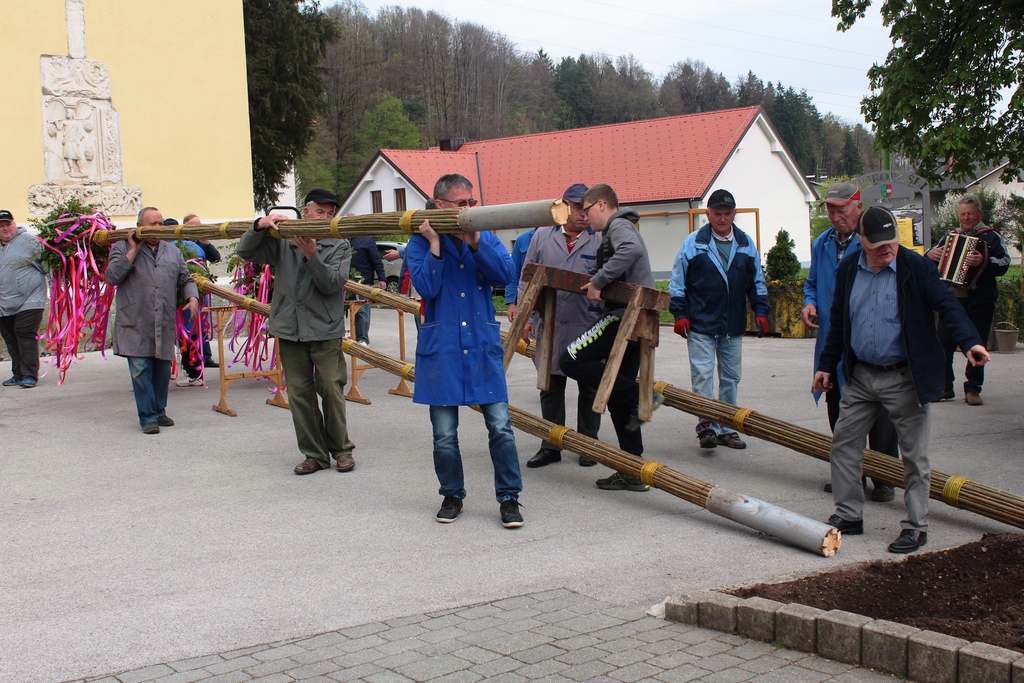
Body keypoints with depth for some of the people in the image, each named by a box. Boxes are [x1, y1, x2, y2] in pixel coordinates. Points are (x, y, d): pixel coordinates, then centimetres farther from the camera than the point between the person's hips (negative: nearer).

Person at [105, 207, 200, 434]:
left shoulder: (172, 251, 17)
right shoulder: (123, 248, 4)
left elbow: (185, 279, 18)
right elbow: (111, 277, -9)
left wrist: (192, 297, -3)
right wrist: (133, 251, -10)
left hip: (164, 325, 4)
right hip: (135, 325, -4)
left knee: (162, 370, 9)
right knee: (141, 370, -6)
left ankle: (159, 411, 23)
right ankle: (148, 417, 0)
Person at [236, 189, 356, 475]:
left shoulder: (339, 247, 5)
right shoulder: (283, 242, 9)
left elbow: (332, 283, -9)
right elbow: (246, 252, 1)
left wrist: (312, 255, -22)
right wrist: (260, 226, -15)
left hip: (325, 331, -2)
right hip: (289, 331, 2)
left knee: (331, 390, -4)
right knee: (299, 393, 3)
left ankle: (341, 449, 12)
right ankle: (314, 454, 11)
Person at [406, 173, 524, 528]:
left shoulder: (486, 238, 9)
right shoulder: (421, 243, 2)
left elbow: (504, 275, -7)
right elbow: (426, 287, -12)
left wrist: (474, 242, -15)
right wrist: (434, 243, -13)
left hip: (483, 346, 1)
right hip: (441, 348, -1)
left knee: (500, 426, -3)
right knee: (444, 434, 5)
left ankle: (509, 498, 9)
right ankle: (452, 495, 23)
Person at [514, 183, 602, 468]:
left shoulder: (599, 241, 1)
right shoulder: (542, 237, 6)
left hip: (588, 327, -1)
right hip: (550, 326, 2)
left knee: (589, 389, 8)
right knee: (551, 388, 8)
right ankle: (550, 447, 17)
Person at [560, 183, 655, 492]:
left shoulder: (618, 226, -5)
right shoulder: (621, 228, 27)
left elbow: (632, 250, -27)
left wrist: (598, 281, -25)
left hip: (623, 315, -10)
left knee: (571, 360, -13)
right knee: (620, 398, 9)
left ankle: (635, 396, -13)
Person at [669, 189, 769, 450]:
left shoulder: (746, 243, 6)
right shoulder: (694, 243, -3)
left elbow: (757, 281, 15)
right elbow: (678, 281, 0)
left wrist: (760, 310, 5)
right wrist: (680, 314, -5)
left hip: (733, 326, 4)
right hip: (701, 324, -4)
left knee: (731, 378, 10)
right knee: (702, 376, -10)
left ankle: (727, 429, 19)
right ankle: (706, 426, -7)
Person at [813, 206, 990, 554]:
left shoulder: (916, 267, -10)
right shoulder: (848, 270, 4)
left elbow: (947, 305, -18)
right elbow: (838, 321, 12)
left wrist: (970, 342, -34)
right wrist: (827, 365, 13)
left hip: (905, 378, -4)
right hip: (860, 376, 5)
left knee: (914, 454, 3)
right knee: (843, 445, 8)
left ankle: (916, 526, 14)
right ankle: (848, 515, 21)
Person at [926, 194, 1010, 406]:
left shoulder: (991, 237, 1)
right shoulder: (950, 237, 16)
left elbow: (1004, 263, -11)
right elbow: (932, 254, 22)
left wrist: (984, 262, -29)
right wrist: (930, 254, -2)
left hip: (979, 301, -4)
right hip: (951, 298, 4)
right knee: (943, 343, -1)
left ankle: (973, 389, 9)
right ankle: (945, 387, 9)